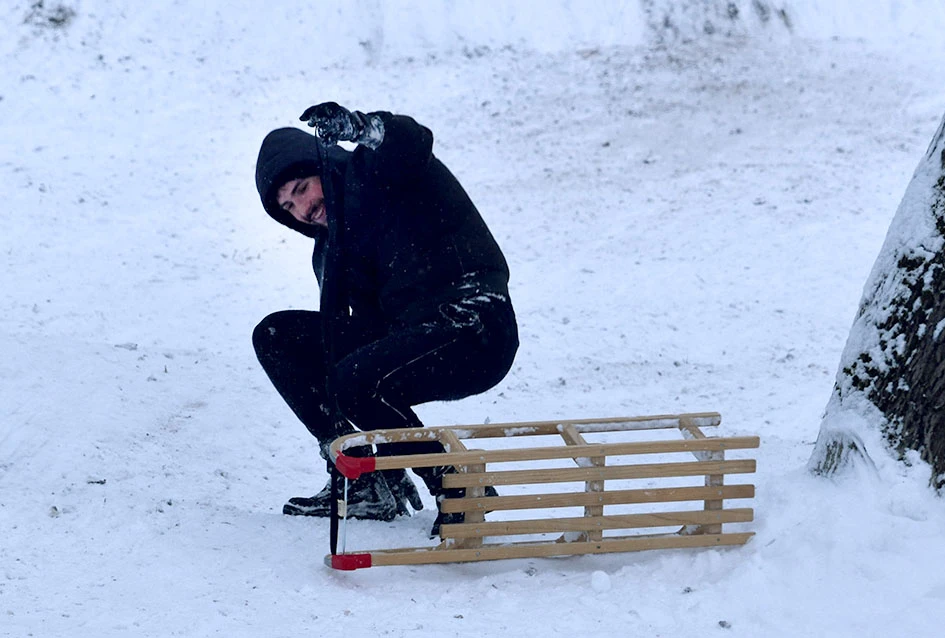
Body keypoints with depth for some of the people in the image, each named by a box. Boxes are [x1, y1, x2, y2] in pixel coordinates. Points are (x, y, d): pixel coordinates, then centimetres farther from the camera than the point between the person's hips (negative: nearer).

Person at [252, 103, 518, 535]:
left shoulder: (377, 171, 0)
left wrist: (357, 125, -38)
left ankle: (458, 487, -14)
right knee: (275, 337, 9)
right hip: (404, 334, 9)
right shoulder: (330, 249, 18)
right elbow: (363, 326, 9)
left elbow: (413, 141, -23)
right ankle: (365, 482, 4)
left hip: (475, 330, -9)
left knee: (357, 383, -32)